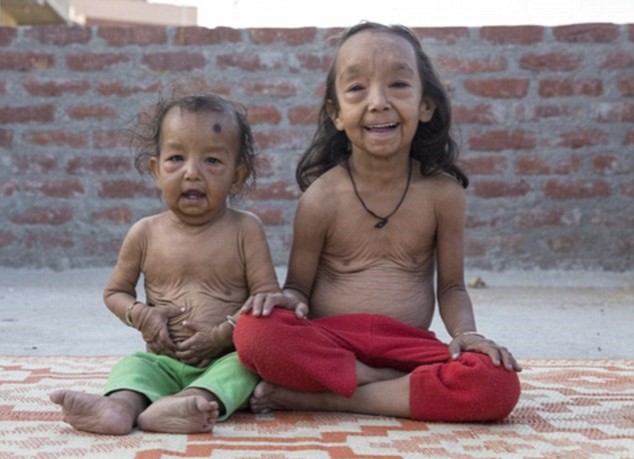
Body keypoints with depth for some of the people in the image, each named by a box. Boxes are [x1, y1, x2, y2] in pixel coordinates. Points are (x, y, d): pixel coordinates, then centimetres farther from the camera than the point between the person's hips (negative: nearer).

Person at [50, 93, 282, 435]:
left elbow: (268, 295, -5)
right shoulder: (146, 233, 5)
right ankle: (120, 407, -55)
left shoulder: (244, 229, -1)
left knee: (243, 364, -31)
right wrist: (142, 315, -5)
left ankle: (192, 403, -58)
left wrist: (223, 333, -17)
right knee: (133, 364, -24)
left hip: (227, 358, -2)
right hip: (164, 361, 2)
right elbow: (115, 292, 17)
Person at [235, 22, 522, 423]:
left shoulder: (442, 193, 2)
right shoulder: (322, 198, -2)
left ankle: (315, 398, -22)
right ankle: (406, 386, -18)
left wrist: (466, 333, -11)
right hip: (328, 345, -1)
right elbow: (299, 286, 6)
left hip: (409, 348, 2)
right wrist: (288, 298, -18)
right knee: (256, 333, -33)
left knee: (497, 384, -29)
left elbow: (451, 286, 10)